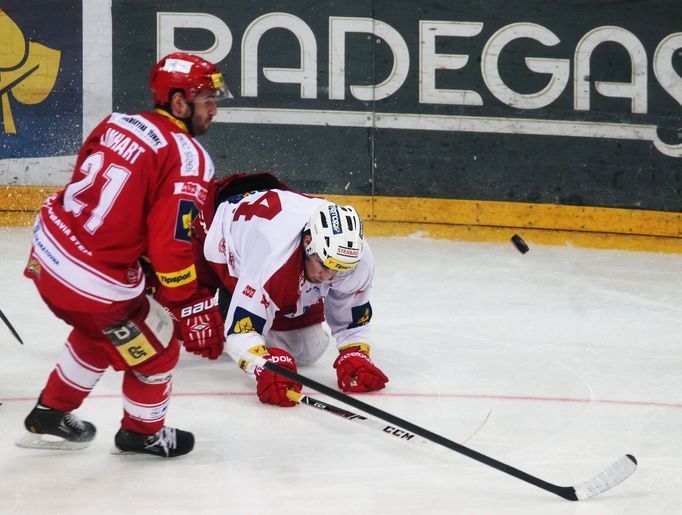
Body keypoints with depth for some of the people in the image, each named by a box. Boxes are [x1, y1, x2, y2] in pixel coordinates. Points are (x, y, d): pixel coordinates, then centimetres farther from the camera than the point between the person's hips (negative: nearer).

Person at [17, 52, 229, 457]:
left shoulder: (118, 124, 7)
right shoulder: (188, 158, -16)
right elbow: (172, 247, -20)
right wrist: (194, 311, -11)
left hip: (47, 251, 8)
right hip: (96, 283, -8)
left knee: (98, 330, 33)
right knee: (157, 349, 15)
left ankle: (50, 417, 44)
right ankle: (143, 433, 36)